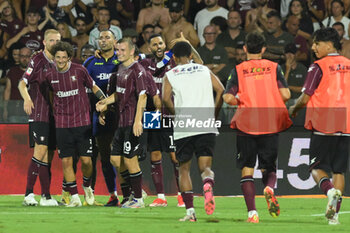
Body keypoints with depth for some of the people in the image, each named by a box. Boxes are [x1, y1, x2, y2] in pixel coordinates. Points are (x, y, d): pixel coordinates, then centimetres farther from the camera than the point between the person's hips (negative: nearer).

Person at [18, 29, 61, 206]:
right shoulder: (37, 60, -4)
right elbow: (22, 83, -13)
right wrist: (27, 98, -30)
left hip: (54, 116, 6)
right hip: (39, 114, -6)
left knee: (48, 157, 6)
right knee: (40, 150, -17)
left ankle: (46, 196, 7)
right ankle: (29, 193, -17)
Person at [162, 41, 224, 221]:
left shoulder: (170, 75, 9)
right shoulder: (204, 70, 15)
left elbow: (166, 98, -8)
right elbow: (221, 90, 2)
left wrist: (177, 114, 6)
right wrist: (213, 114, 10)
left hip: (183, 130, -1)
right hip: (206, 126, 1)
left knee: (184, 169, 12)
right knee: (205, 167, 3)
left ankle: (190, 211, 3)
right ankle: (208, 185, -33)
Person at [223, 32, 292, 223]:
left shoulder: (238, 70, 2)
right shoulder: (274, 67, 5)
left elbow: (228, 97, -8)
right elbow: (285, 94, -4)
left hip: (246, 126, -1)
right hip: (271, 125, 1)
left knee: (246, 169, 5)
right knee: (269, 167, 14)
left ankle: (252, 212, -8)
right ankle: (269, 187, -21)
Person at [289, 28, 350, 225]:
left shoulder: (319, 67, -8)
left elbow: (305, 98, -9)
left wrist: (294, 109, 11)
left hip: (323, 126, -5)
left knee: (317, 167, 4)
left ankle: (330, 190, -26)